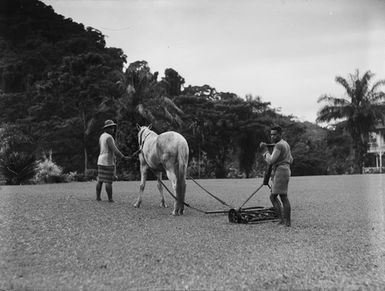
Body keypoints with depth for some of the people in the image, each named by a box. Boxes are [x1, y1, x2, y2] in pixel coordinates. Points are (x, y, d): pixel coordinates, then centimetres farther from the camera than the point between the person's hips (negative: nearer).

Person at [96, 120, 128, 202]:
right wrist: (123, 157, -17)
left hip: (101, 161, 9)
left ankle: (98, 197, 13)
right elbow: (114, 150, -22)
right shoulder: (109, 137, -16)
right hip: (108, 161, -9)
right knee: (108, 181, -5)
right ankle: (110, 199, -1)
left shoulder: (102, 136, 13)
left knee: (100, 180, 9)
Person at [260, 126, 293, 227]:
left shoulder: (279, 145, -13)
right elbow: (290, 160, 26)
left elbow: (271, 161, -19)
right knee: (272, 197, 11)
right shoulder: (285, 144, 19)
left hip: (280, 172, -10)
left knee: (283, 197, -6)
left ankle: (287, 221, -1)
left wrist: (265, 150, -8)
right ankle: (282, 218, 9)